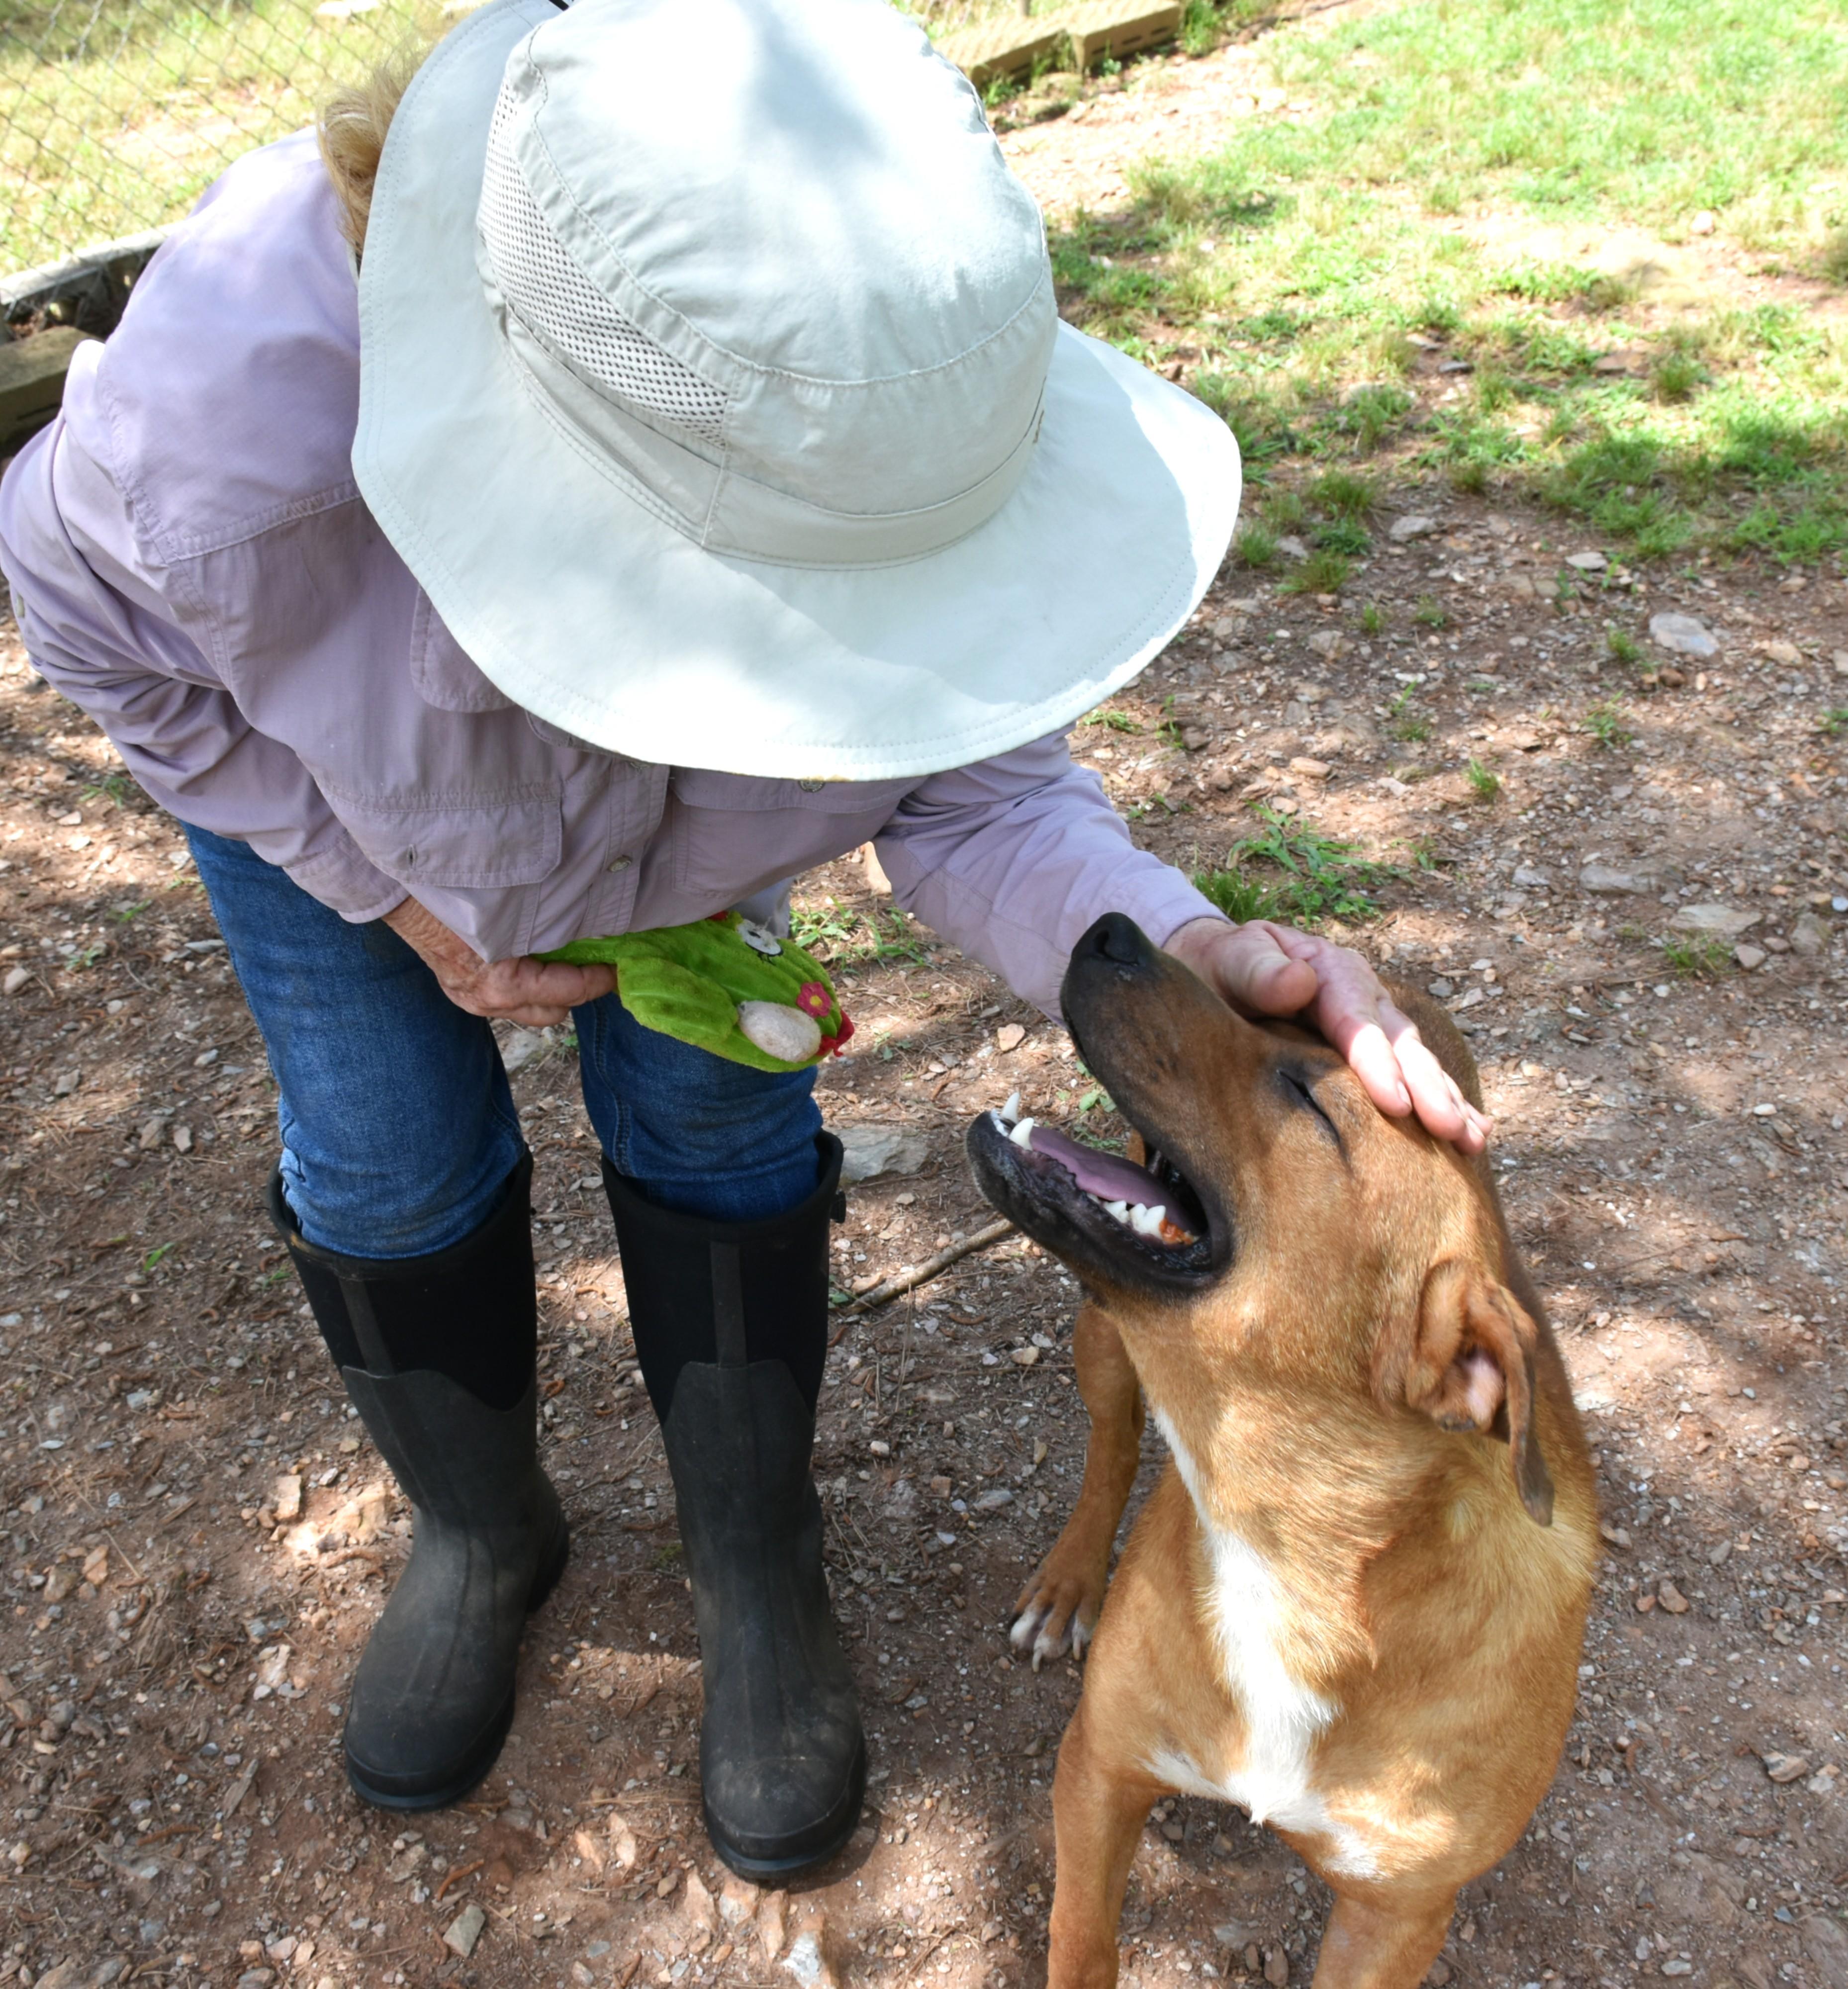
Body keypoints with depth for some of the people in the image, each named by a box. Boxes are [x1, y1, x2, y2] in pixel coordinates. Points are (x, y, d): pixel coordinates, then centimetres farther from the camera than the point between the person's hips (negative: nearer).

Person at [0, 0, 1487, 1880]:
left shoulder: (884, 410, -38)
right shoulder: (233, 404, -44)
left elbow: (961, 774, -27)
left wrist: (1172, 952, -48)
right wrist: (389, 885, -18)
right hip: (295, 716, 0)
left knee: (714, 1118, 0)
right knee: (389, 1164, 6)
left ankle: (757, 1566, 25)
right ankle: (479, 1533, 35)